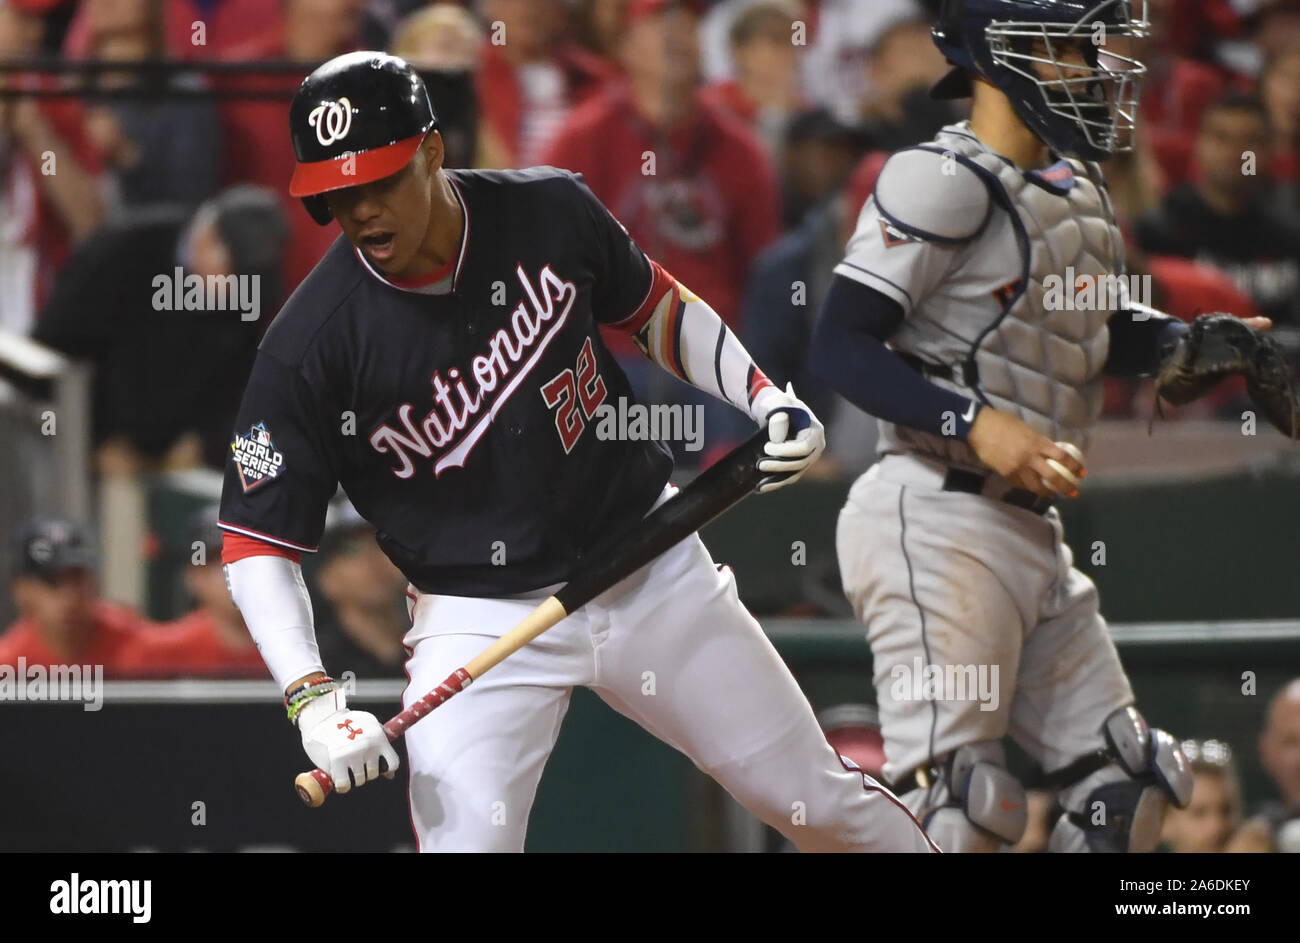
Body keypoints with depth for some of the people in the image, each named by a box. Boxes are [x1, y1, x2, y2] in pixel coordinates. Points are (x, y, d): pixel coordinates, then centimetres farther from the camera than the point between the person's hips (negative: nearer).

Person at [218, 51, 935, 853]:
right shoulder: (311, 344, -18)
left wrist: (766, 399, -4)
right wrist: (312, 699, -27)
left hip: (653, 572, 3)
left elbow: (658, 310, 11)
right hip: (479, 619, -3)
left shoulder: (550, 214, -10)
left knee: (819, 803, 11)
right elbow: (256, 544, -14)